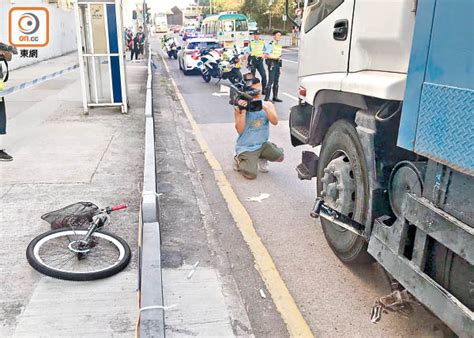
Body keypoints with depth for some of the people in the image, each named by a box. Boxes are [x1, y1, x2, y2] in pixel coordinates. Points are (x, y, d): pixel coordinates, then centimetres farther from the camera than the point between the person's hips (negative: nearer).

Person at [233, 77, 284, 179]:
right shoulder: (240, 107, -9)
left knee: (280, 156, -16)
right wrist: (243, 111, -26)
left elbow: (275, 121, -15)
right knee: (251, 174, -19)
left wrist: (264, 107, -27)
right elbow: (240, 130, -17)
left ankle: (262, 159, 15)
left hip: (262, 144, 4)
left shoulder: (268, 105, 1)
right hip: (246, 148, -4)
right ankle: (239, 160, 14)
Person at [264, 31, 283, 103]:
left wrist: (280, 67, 20)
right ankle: (267, 98, -9)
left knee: (276, 81, 10)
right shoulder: (271, 44, -7)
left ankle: (275, 97, 17)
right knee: (271, 81, -11)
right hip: (272, 63, -8)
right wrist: (274, 57, -20)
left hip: (278, 63, 8)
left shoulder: (280, 45, 16)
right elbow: (266, 55, -12)